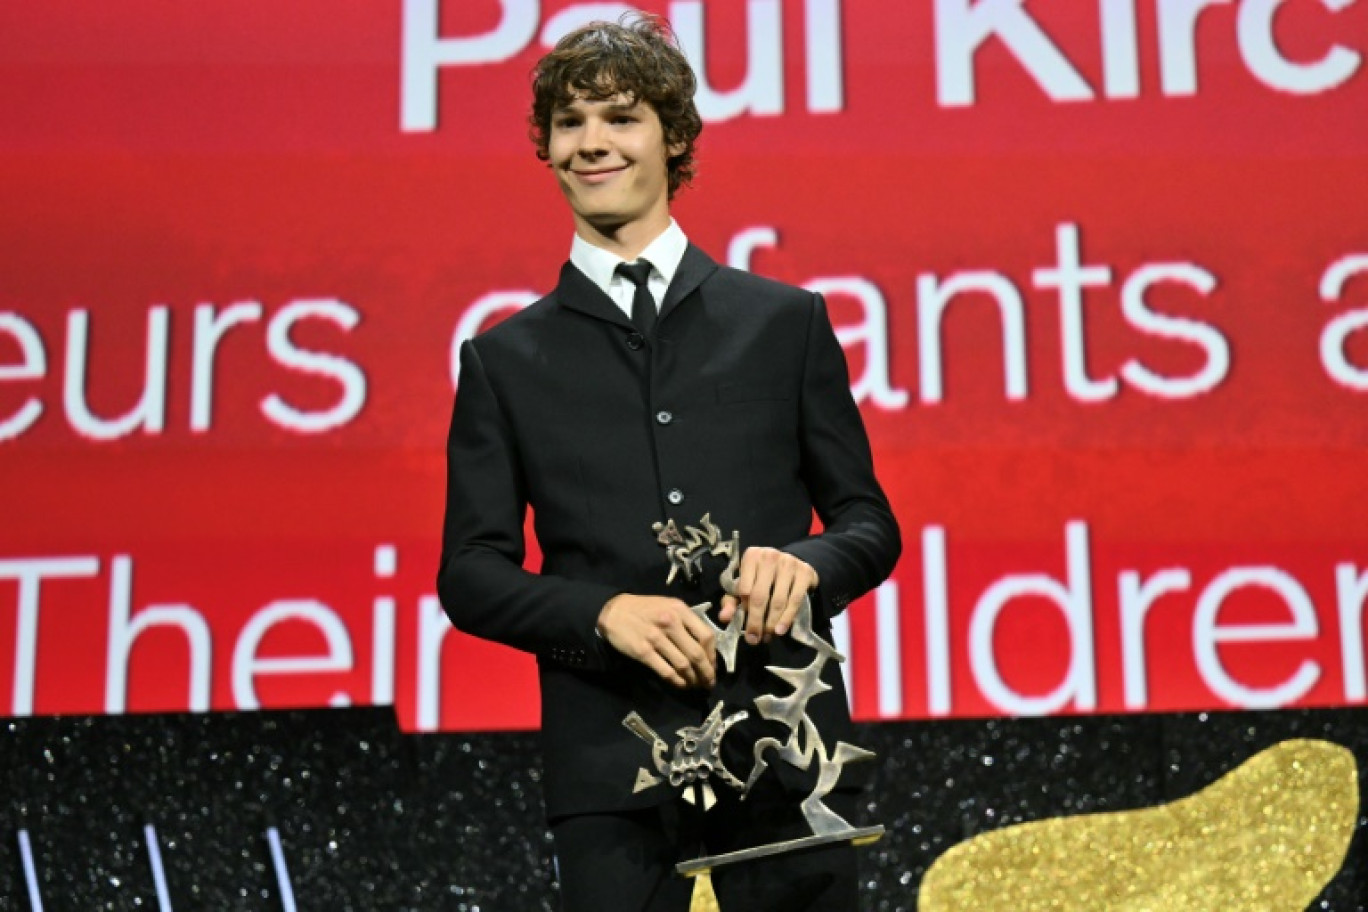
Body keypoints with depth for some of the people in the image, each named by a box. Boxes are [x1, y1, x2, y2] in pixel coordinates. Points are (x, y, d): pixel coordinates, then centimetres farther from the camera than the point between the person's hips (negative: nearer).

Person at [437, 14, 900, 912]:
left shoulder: (787, 321, 10)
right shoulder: (505, 359, 9)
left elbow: (869, 524, 10)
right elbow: (470, 571, 5)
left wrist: (805, 562, -13)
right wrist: (605, 612, -13)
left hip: (785, 748, 1)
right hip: (612, 765, 0)